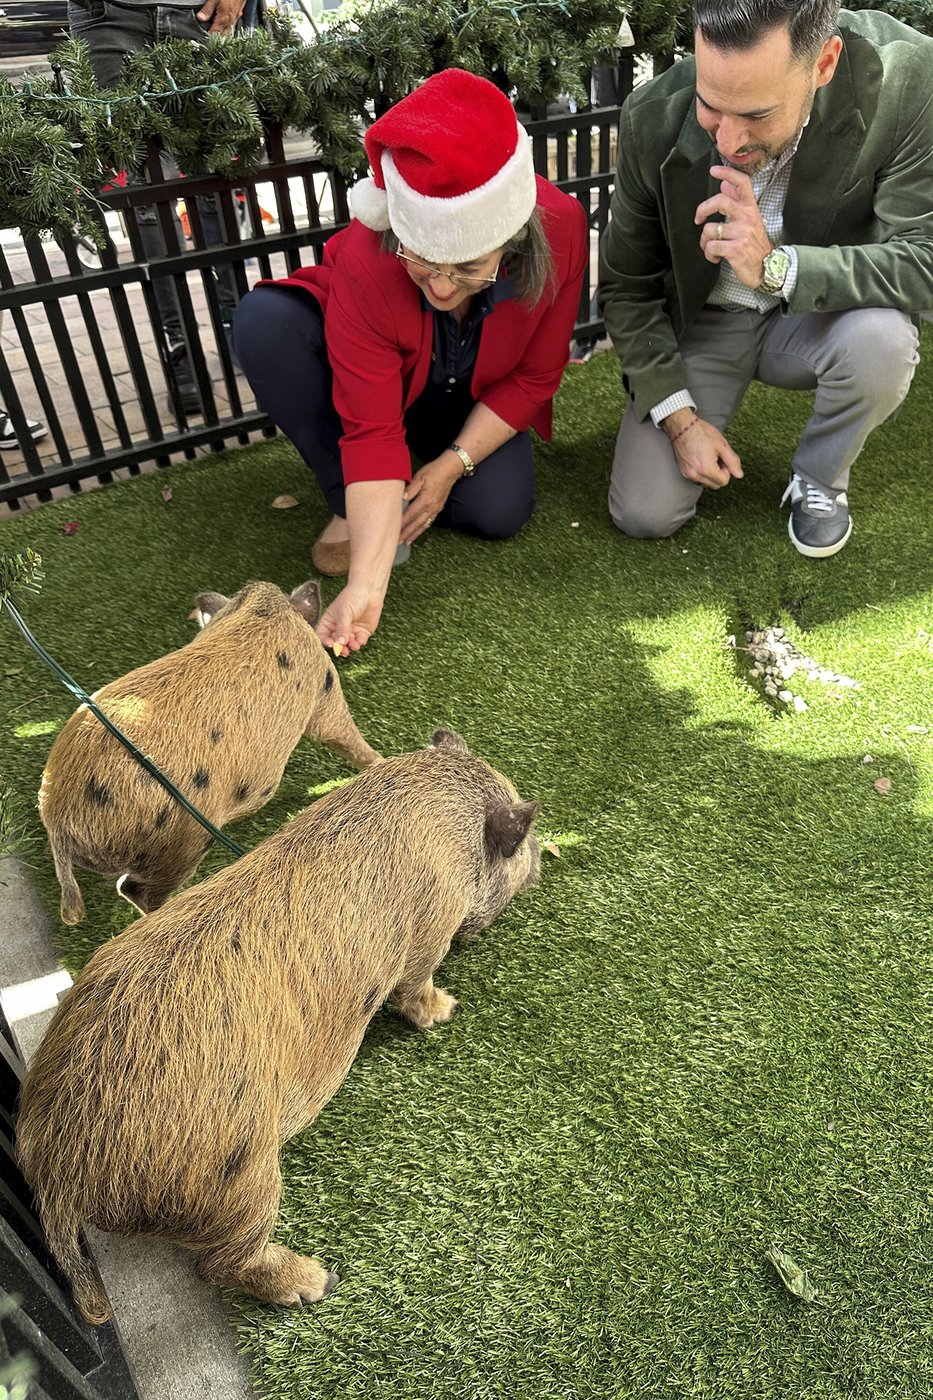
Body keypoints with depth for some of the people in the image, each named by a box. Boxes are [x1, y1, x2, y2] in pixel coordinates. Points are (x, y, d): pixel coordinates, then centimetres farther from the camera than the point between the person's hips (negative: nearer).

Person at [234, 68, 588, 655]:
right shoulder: (366, 259, -37)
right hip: (376, 377, -1)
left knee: (500, 512, -25)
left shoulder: (561, 228, -31)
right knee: (263, 321, -32)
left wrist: (452, 465, -21)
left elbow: (533, 379, -16)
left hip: (470, 397, 2)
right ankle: (355, 508, -16)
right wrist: (367, 585, -42)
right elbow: (372, 428, -36)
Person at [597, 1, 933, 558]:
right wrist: (678, 418, -15)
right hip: (702, 322, 1)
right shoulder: (653, 118, -20)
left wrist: (777, 267, -42)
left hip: (815, 318, 0)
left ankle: (820, 481, -2)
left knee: (883, 339, -36)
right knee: (644, 516, -11)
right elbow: (626, 286, -9)